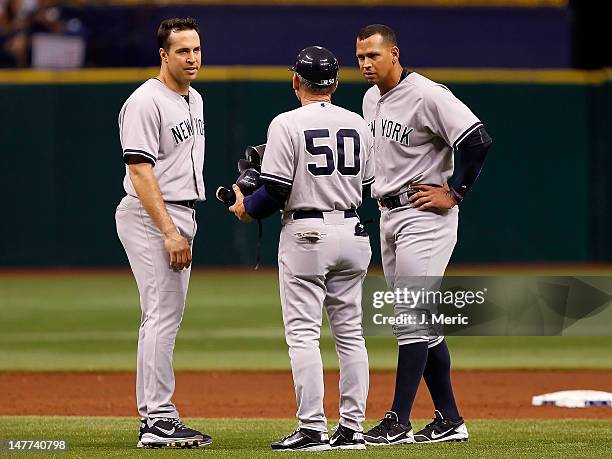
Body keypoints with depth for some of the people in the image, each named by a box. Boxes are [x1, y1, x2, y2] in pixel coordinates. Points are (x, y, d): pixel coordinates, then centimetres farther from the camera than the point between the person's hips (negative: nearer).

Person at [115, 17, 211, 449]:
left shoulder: (194, 99, 15)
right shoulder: (146, 102, -15)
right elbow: (140, 170, -20)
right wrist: (169, 232, -25)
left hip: (182, 217, 10)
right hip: (150, 218, -10)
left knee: (167, 317, 10)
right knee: (162, 315, -13)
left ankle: (158, 418, 14)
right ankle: (157, 420, -14)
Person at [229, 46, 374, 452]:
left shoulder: (288, 124, -9)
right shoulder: (357, 124, 7)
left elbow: (277, 190, -13)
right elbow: (365, 184, 14)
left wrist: (247, 208, 6)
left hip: (306, 234, -5)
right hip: (352, 232, 6)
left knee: (303, 333, -3)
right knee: (350, 333, 10)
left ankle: (313, 429, -9)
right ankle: (352, 427, 9)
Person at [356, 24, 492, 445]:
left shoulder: (427, 95, -15)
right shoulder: (372, 99, 12)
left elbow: (479, 140, -21)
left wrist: (454, 193, -17)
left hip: (424, 216, -9)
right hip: (389, 217, 9)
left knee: (411, 317, -12)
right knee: (422, 318, 10)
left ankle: (398, 422, -13)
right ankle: (450, 421, 15)